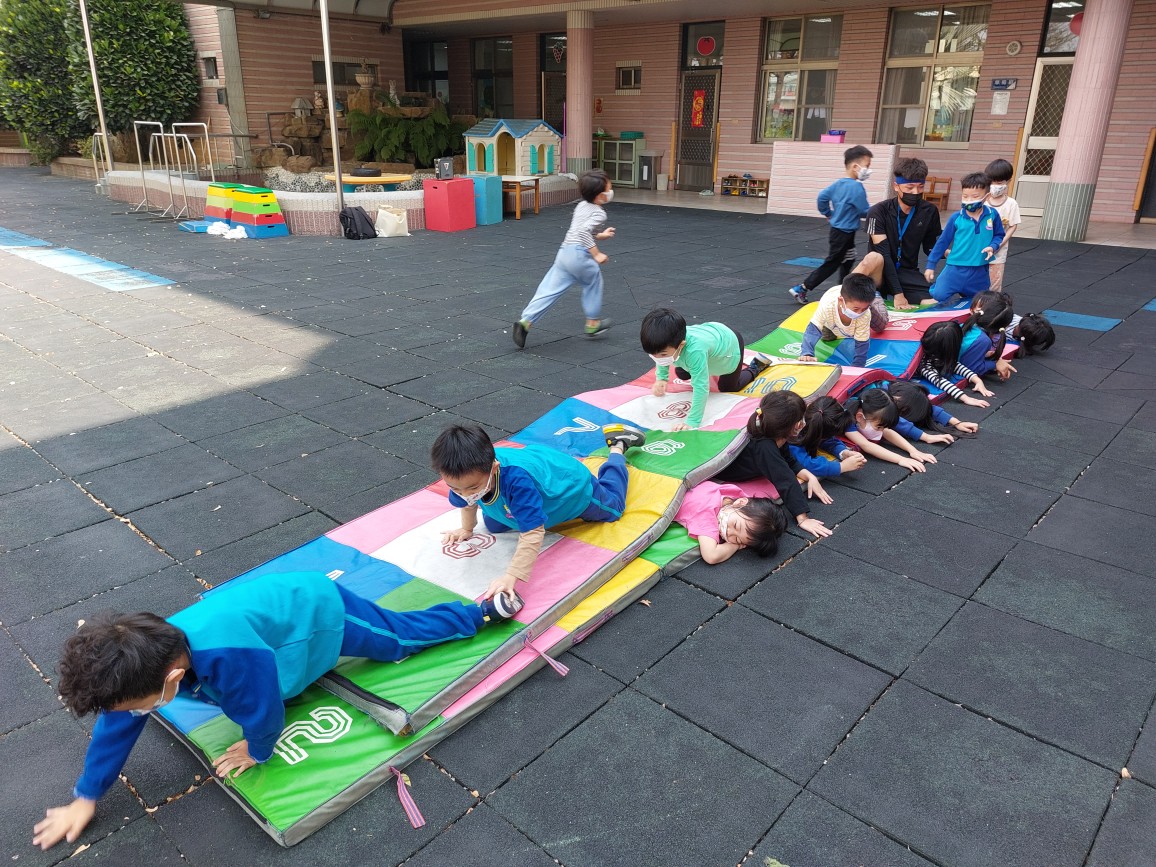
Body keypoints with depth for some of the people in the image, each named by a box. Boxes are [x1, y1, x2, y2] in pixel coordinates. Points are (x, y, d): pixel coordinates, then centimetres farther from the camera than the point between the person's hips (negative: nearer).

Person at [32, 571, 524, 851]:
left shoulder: (228, 655, -47)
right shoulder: (148, 651, -22)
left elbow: (263, 710, -30)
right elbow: (116, 723, -7)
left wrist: (258, 749, -8)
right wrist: (86, 797, -2)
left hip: (321, 609, -5)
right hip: (291, 597, 5)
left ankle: (486, 611, 35)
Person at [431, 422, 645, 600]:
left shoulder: (517, 479, -53)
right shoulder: (470, 472, -32)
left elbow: (533, 532, -53)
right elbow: (467, 501, -6)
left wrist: (511, 576, -61)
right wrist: (466, 529, 6)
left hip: (572, 485, -5)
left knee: (612, 507, 26)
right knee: (493, 525, 24)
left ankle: (618, 446, 44)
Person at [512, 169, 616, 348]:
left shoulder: (581, 205, 20)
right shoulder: (599, 213, -6)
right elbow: (584, 232, -22)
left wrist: (601, 235, 34)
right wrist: (597, 254, -19)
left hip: (564, 251, 7)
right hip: (580, 254, -7)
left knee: (548, 290, 3)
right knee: (593, 281, 19)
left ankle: (525, 321, -8)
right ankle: (593, 323, 28)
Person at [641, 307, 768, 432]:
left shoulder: (694, 351, -53)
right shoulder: (668, 341, -31)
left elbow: (701, 388, -51)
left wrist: (692, 422, -52)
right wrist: (661, 378, -14)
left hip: (730, 343, -6)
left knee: (728, 388, 10)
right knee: (681, 374, 18)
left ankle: (754, 368, 32)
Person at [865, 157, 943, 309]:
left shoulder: (929, 212, -1)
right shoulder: (878, 211, -14)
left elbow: (930, 247, 12)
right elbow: (883, 254, -20)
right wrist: (898, 293, -26)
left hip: (909, 274, 5)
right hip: (882, 274, -5)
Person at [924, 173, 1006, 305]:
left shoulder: (992, 215, -4)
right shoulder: (956, 218, -8)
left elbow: (999, 235, 10)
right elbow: (943, 241, 0)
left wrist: (992, 247, -12)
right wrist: (931, 265, 2)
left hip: (980, 272, 2)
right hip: (956, 269, -2)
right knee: (938, 296, -14)